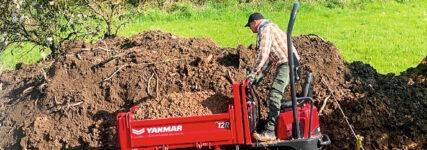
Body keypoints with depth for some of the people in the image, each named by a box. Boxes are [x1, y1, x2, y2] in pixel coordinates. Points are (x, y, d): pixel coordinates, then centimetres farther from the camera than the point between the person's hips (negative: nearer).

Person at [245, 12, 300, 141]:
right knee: (275, 94, 16)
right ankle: (273, 122, 23)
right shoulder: (270, 28, 26)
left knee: (274, 95, -15)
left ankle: (270, 131, -19)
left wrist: (253, 73, -9)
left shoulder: (265, 29, -7)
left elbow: (263, 54, -16)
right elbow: (269, 57, 24)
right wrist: (260, 76, 16)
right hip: (286, 63, 11)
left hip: (287, 63, -11)